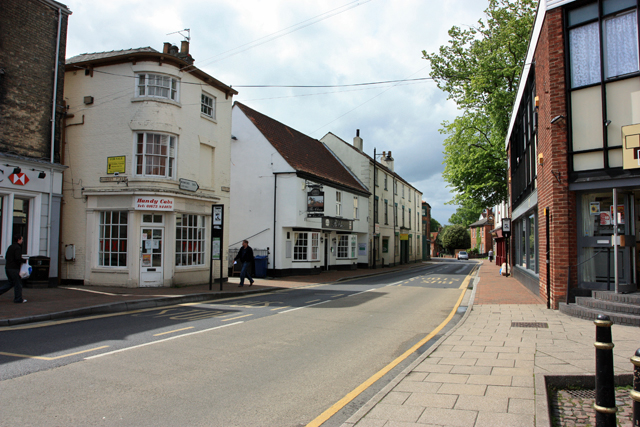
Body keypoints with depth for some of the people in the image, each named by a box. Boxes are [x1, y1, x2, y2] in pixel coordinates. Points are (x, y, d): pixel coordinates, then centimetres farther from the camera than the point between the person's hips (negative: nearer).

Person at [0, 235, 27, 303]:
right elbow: (18, 258, -24)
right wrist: (24, 261, -6)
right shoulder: (17, 248, -15)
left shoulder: (10, 247, 14)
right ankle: (18, 299, 8)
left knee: (11, 282, 19)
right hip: (14, 268, -9)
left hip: (8, 267, 9)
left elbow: (6, 257, 20)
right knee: (18, 284, 1)